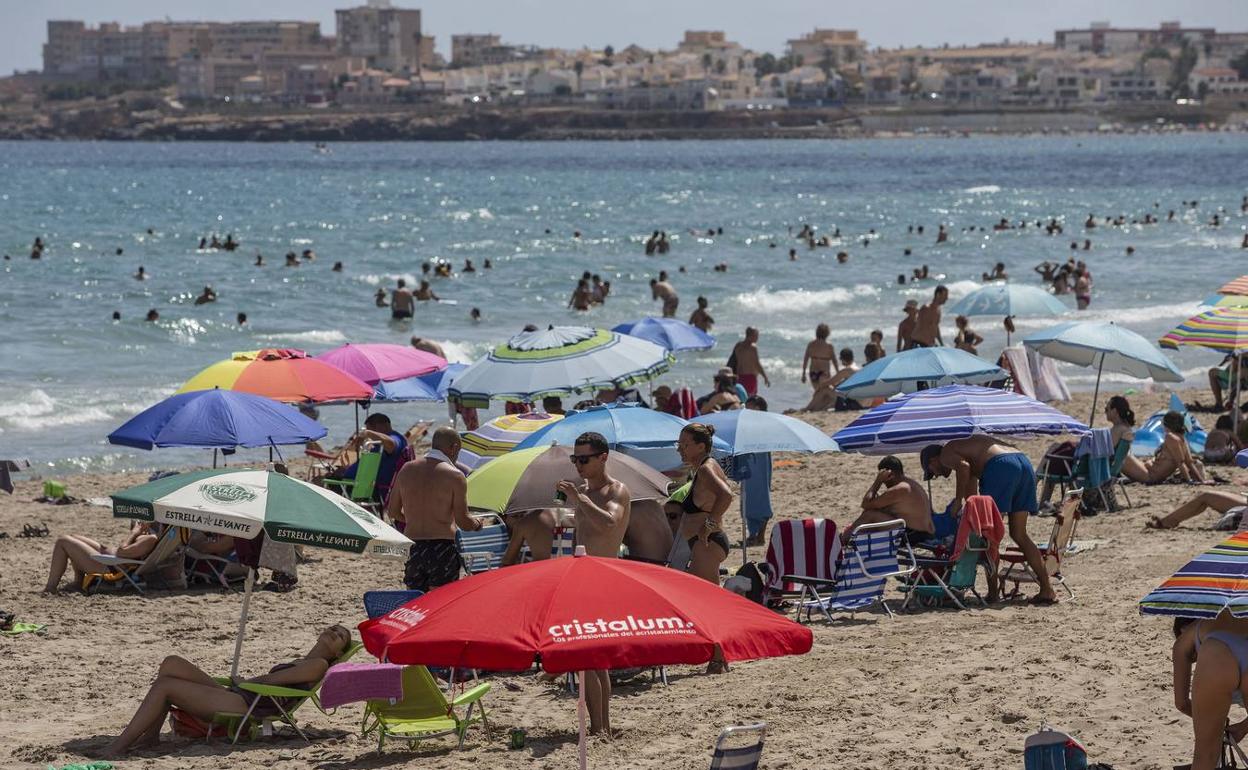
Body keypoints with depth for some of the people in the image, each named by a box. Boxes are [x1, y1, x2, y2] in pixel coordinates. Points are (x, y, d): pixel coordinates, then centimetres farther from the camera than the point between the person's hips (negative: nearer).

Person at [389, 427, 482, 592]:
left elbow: (393, 511, 14)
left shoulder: (407, 470, 7)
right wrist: (477, 524, 11)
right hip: (442, 548, -5)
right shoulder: (454, 475, -8)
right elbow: (463, 521, -11)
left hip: (412, 547, 5)